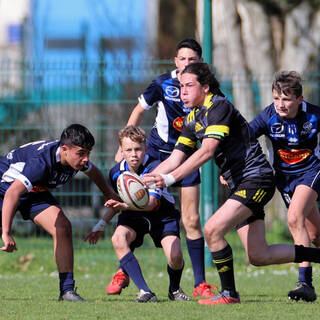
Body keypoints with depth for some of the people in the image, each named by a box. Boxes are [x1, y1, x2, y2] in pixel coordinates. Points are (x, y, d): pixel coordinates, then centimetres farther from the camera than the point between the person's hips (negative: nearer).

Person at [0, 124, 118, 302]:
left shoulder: (77, 158, -15)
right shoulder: (42, 162, -40)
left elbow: (93, 171, 12)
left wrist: (110, 194, 23)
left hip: (34, 192, 7)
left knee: (63, 227, -10)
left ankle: (67, 291, -8)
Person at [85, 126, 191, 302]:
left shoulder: (154, 168, -26)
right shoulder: (117, 172, -11)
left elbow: (152, 202, -37)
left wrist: (127, 206, -55)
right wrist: (100, 226, 5)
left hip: (162, 215, -3)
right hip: (134, 216, 3)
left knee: (175, 256, -25)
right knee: (118, 239, -30)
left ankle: (175, 289, 13)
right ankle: (145, 292, -28)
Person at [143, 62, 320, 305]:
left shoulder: (219, 107, -16)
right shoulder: (192, 119, 11)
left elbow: (207, 151, -28)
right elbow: (175, 159, 11)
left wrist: (171, 178, -32)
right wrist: (146, 179, -4)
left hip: (256, 180, -9)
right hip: (240, 185, 9)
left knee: (213, 229, -22)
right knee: (259, 257, 7)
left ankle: (229, 294, -10)